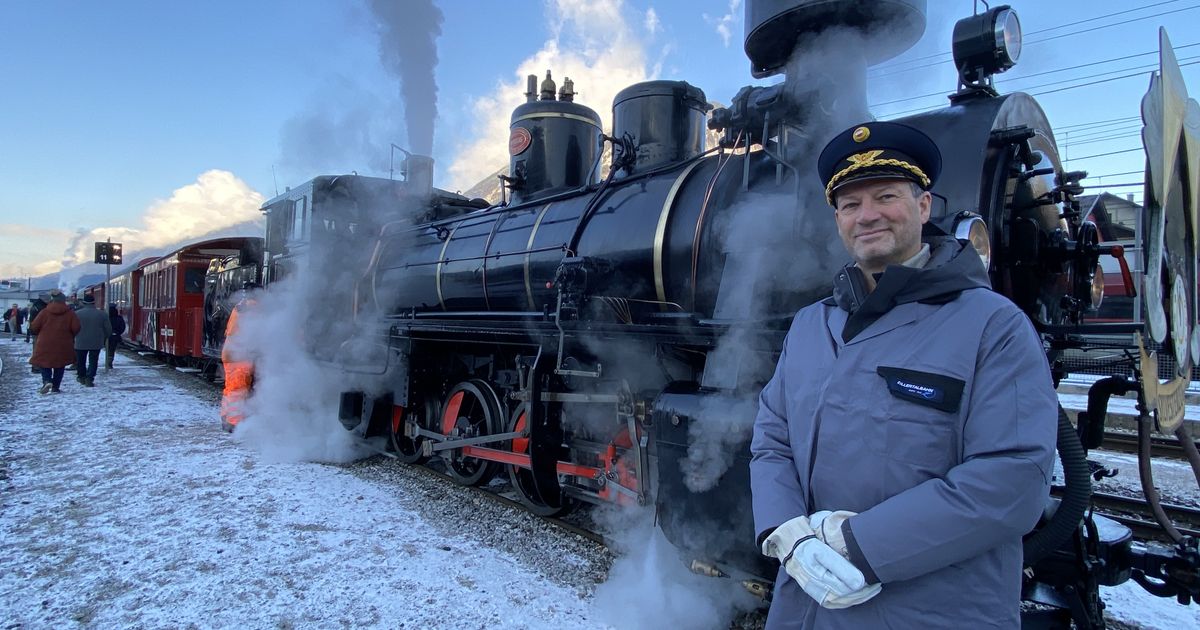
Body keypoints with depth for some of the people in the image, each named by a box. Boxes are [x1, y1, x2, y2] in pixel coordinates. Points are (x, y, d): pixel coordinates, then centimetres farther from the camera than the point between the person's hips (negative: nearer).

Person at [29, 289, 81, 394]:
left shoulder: (44, 312, -2)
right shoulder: (70, 313, -5)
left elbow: (34, 327, -1)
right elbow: (76, 328, -9)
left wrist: (41, 334, 20)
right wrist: (70, 336, 11)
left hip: (45, 344, 0)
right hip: (63, 346, 0)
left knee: (44, 363, 12)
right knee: (59, 367, 10)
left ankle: (47, 380, -12)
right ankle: (55, 387, 9)